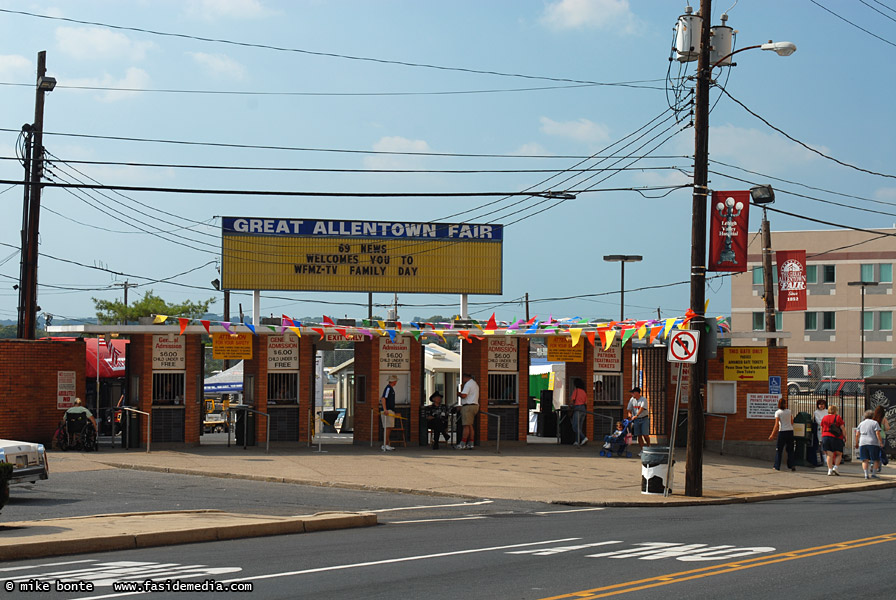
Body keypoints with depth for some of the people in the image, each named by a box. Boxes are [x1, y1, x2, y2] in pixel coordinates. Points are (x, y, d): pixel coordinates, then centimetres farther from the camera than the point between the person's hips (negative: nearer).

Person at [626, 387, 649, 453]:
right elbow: (629, 409, 10)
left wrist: (636, 415, -37)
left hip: (644, 419, -4)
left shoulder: (644, 400, -11)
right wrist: (630, 414, -12)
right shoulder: (632, 400, 6)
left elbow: (641, 408, -24)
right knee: (639, 435, -1)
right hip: (636, 420, 4)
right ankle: (642, 450, 4)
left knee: (645, 435, -7)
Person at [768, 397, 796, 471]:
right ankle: (791, 465, 3)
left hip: (782, 432, -3)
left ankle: (777, 466, 5)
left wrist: (772, 434, -9)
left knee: (779, 450, 5)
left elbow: (776, 425, -12)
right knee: (790, 449, 11)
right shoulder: (789, 411, 5)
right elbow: (792, 423, 9)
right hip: (790, 431, 3)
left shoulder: (778, 412, -7)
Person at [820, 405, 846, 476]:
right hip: (836, 438, -3)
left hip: (825, 437, 3)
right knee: (839, 454, 11)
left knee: (829, 455, 3)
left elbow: (822, 429, 13)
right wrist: (844, 436, 9)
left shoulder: (824, 418, 9)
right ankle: (835, 467, -3)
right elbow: (842, 428, -3)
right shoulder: (837, 417, -2)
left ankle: (830, 470, -2)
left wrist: (823, 437, 23)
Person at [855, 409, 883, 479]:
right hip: (873, 444, -3)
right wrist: (881, 443, -7)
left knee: (865, 460, 3)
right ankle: (873, 473, -6)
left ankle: (866, 474, -11)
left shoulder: (861, 424, 14)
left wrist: (856, 443, 20)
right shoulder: (875, 423, 2)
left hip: (863, 443, 3)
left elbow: (857, 435, 10)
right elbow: (878, 433, -9)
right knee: (876, 460, 6)